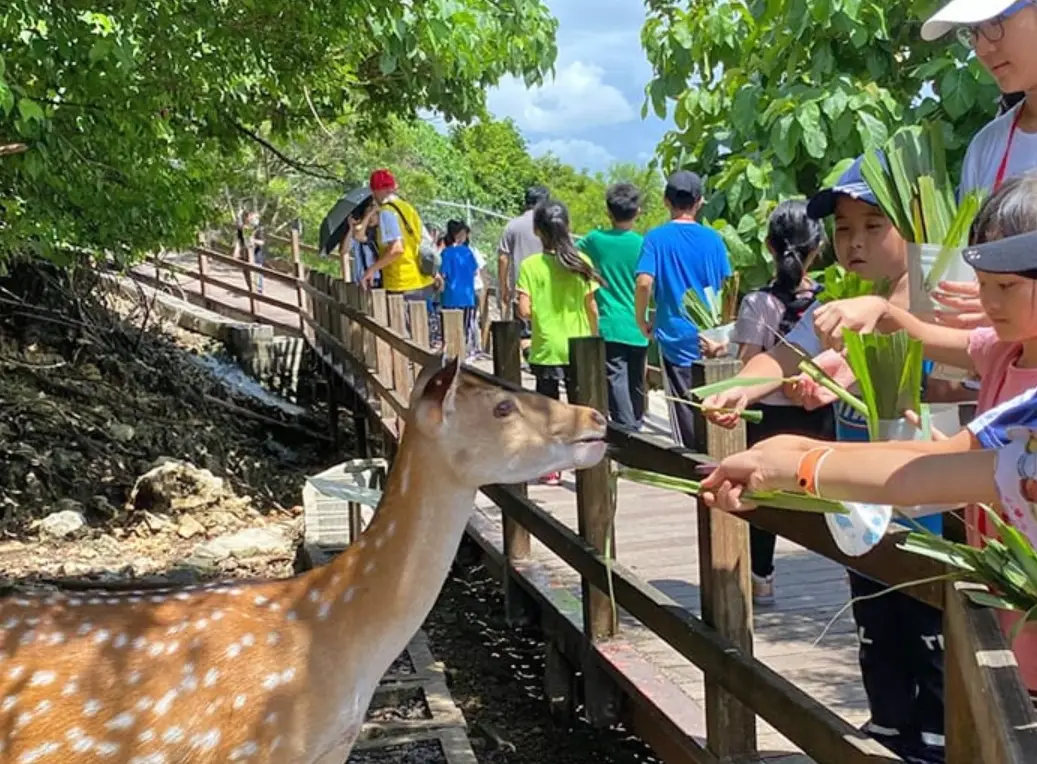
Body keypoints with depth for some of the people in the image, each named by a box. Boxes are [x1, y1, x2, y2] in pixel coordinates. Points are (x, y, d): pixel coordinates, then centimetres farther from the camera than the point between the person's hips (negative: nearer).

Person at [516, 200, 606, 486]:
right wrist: (594, 339, 13)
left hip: (545, 349, -1)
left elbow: (525, 312, -13)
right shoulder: (581, 262, -3)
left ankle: (551, 470, 15)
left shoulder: (530, 265, -8)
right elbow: (592, 309, 0)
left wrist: (518, 297, 9)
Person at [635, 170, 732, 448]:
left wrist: (642, 321, -3)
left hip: (675, 335, -3)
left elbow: (644, 283, -17)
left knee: (685, 412, 3)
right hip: (710, 337, 3)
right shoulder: (712, 238, 0)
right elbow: (728, 285, 4)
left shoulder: (656, 238, -6)